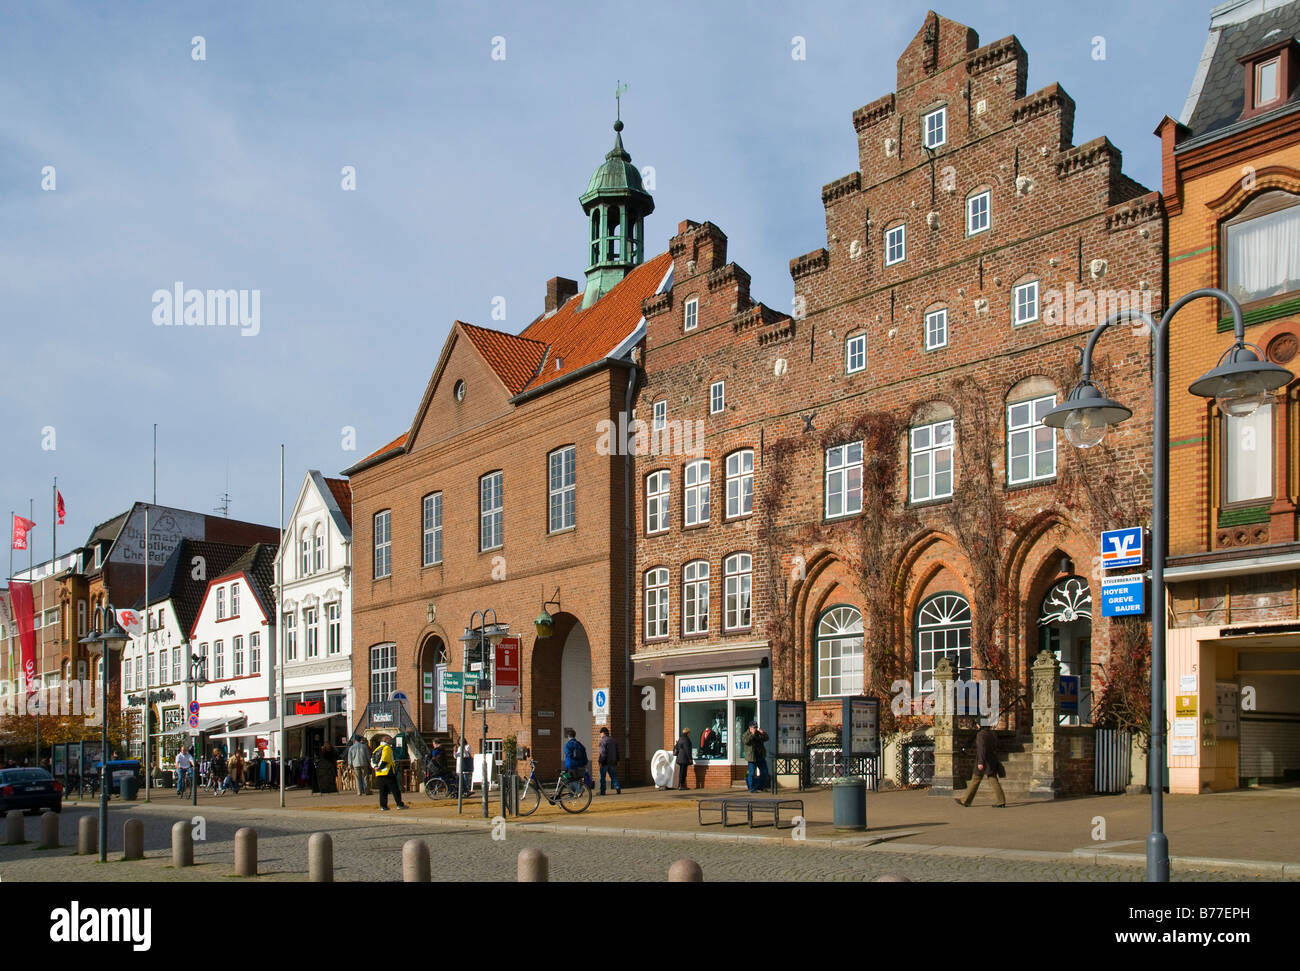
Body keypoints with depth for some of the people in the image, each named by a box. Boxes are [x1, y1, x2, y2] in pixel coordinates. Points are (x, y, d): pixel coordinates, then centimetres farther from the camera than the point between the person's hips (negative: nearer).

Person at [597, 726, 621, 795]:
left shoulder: (603, 740, -11)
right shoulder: (613, 740, 13)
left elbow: (603, 752, -19)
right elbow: (617, 751, 17)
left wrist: (600, 761, -18)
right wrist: (617, 761, 21)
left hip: (605, 761, -7)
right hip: (612, 761, 7)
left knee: (602, 777, 0)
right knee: (613, 776, 11)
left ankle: (602, 791, 0)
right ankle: (617, 788, -2)